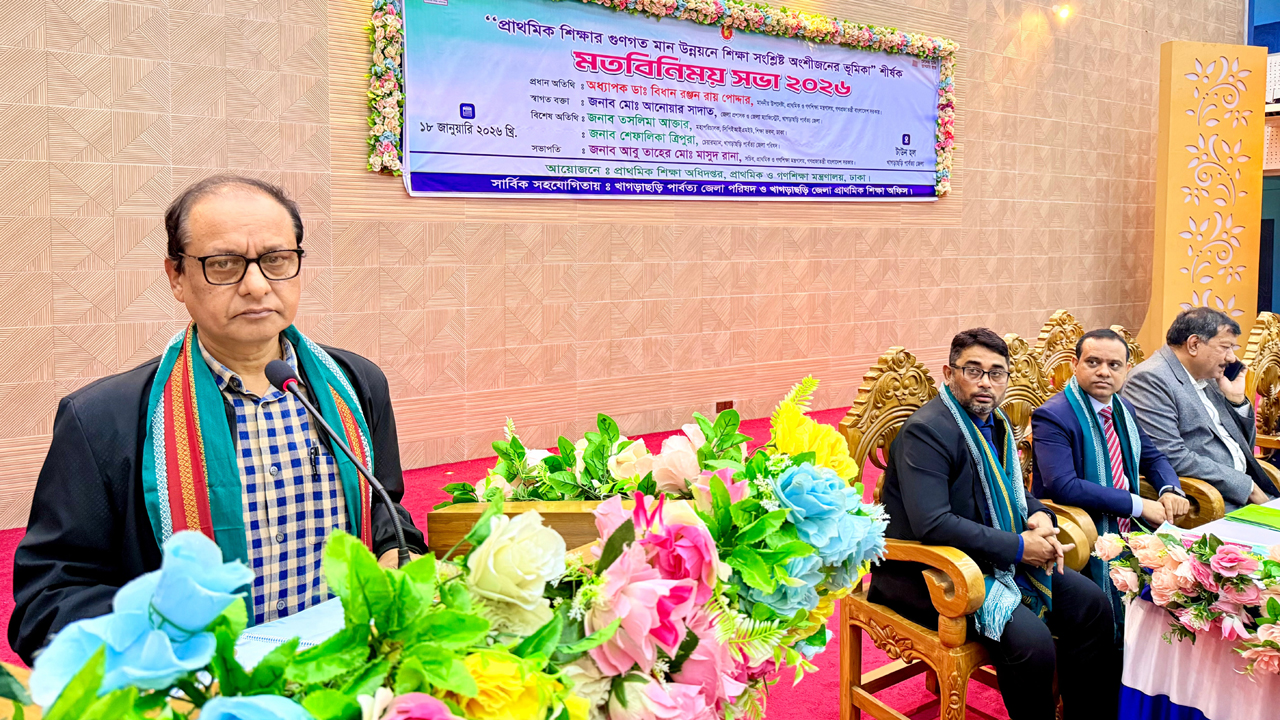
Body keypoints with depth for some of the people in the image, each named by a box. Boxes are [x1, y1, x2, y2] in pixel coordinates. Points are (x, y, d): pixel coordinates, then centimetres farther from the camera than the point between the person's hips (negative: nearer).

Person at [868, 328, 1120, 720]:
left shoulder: (994, 422, 8)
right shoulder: (926, 431, -20)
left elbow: (1011, 491, 22)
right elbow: (931, 525, -29)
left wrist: (1038, 516, -3)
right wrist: (1018, 547, -22)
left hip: (995, 557, 9)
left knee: (1093, 605, 0)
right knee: (1031, 640, -26)